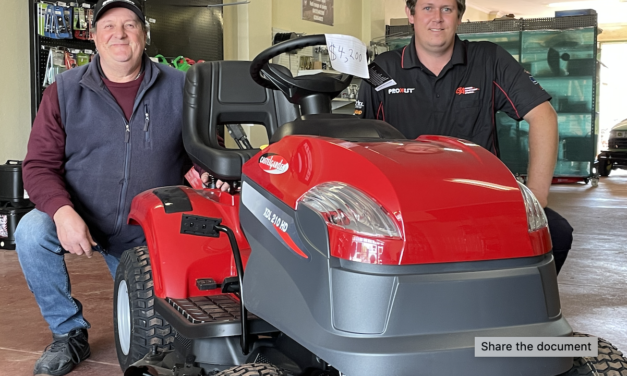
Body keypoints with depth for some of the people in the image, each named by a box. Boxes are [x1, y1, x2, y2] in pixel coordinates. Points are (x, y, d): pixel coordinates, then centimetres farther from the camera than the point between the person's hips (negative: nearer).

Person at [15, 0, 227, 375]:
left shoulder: (178, 87, -4)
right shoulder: (65, 90, -6)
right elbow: (39, 164, -8)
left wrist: (203, 168, -19)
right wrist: (62, 211, -28)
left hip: (148, 231, 1)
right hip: (80, 221, 0)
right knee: (31, 232, -32)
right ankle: (69, 333, -9)